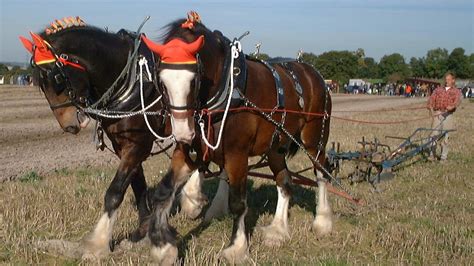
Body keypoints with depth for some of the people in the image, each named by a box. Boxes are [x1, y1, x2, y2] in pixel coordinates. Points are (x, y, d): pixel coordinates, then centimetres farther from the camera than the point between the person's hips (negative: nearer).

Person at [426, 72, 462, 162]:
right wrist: (430, 107, -11)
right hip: (437, 114, 2)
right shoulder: (438, 90, 21)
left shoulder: (456, 91, 12)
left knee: (445, 136, -2)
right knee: (434, 134, -3)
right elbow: (432, 98, 9)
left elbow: (457, 100, -7)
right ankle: (432, 155, 2)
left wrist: (452, 106, -29)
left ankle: (443, 156, 5)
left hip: (447, 115, -2)